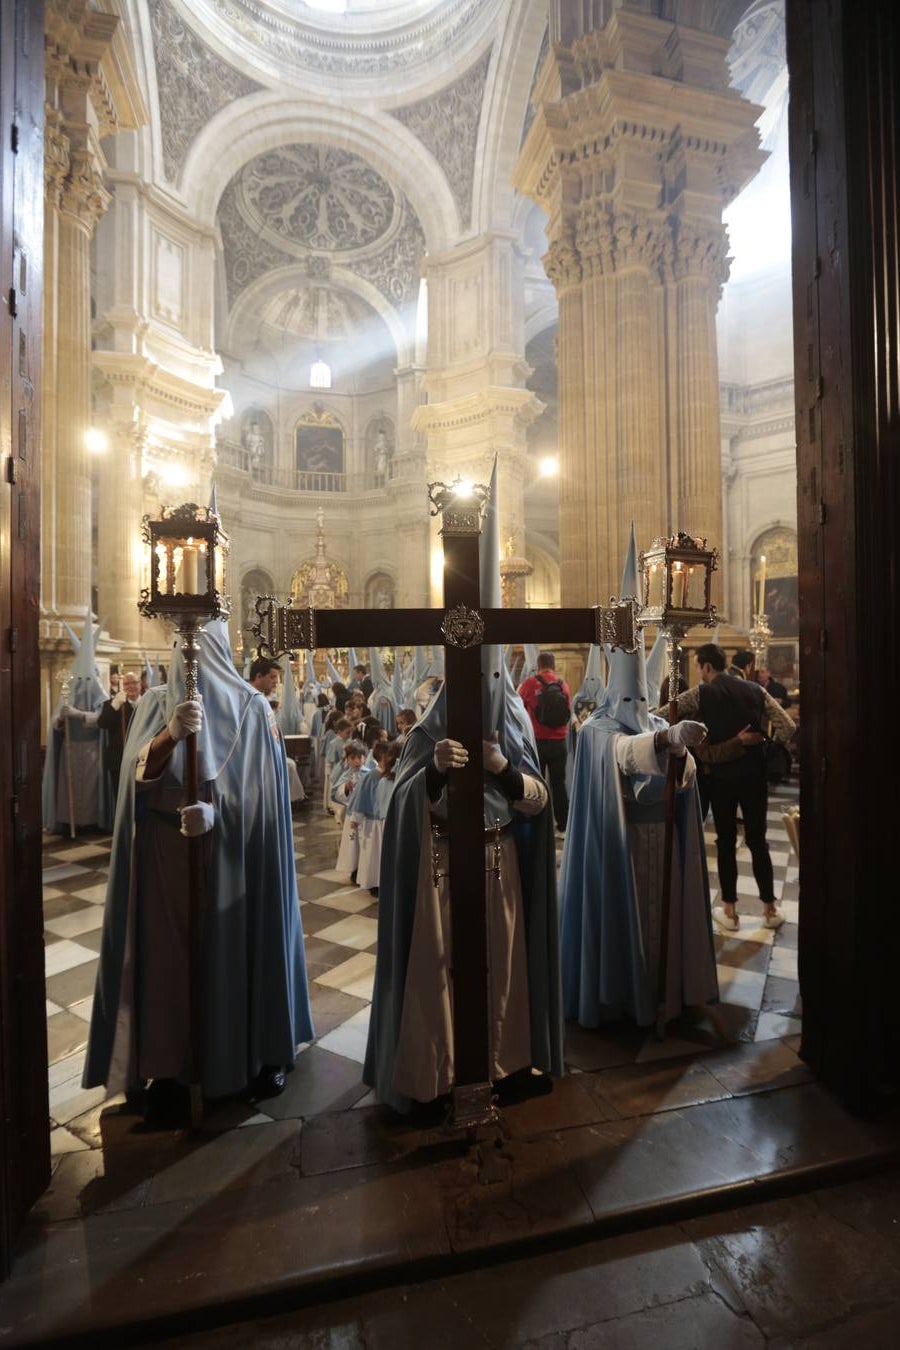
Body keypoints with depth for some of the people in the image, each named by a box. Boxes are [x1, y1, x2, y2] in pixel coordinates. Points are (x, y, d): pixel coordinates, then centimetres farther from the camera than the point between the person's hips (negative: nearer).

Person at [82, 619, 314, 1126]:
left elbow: (260, 785, -9)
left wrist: (214, 810, -28)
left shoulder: (252, 708, -1)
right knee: (170, 956, 6)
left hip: (234, 858, 0)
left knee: (240, 950, 8)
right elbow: (140, 773, -13)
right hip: (168, 858, 0)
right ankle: (171, 1068, 22)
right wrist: (172, 733, -33)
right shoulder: (155, 704, 2)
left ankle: (259, 1053, 24)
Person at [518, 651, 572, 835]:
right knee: (559, 783, 12)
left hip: (537, 742, -2)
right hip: (559, 742, 3)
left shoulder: (530, 683, -8)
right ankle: (563, 825, 17)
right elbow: (569, 712, 12)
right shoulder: (563, 685, 2)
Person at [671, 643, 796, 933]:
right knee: (757, 841, 14)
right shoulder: (755, 689, 4)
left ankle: (729, 912, 17)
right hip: (754, 774, 3)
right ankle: (770, 909, 23)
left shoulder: (701, 693, -6)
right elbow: (788, 729, -1)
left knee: (726, 842, 9)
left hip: (721, 775, -3)